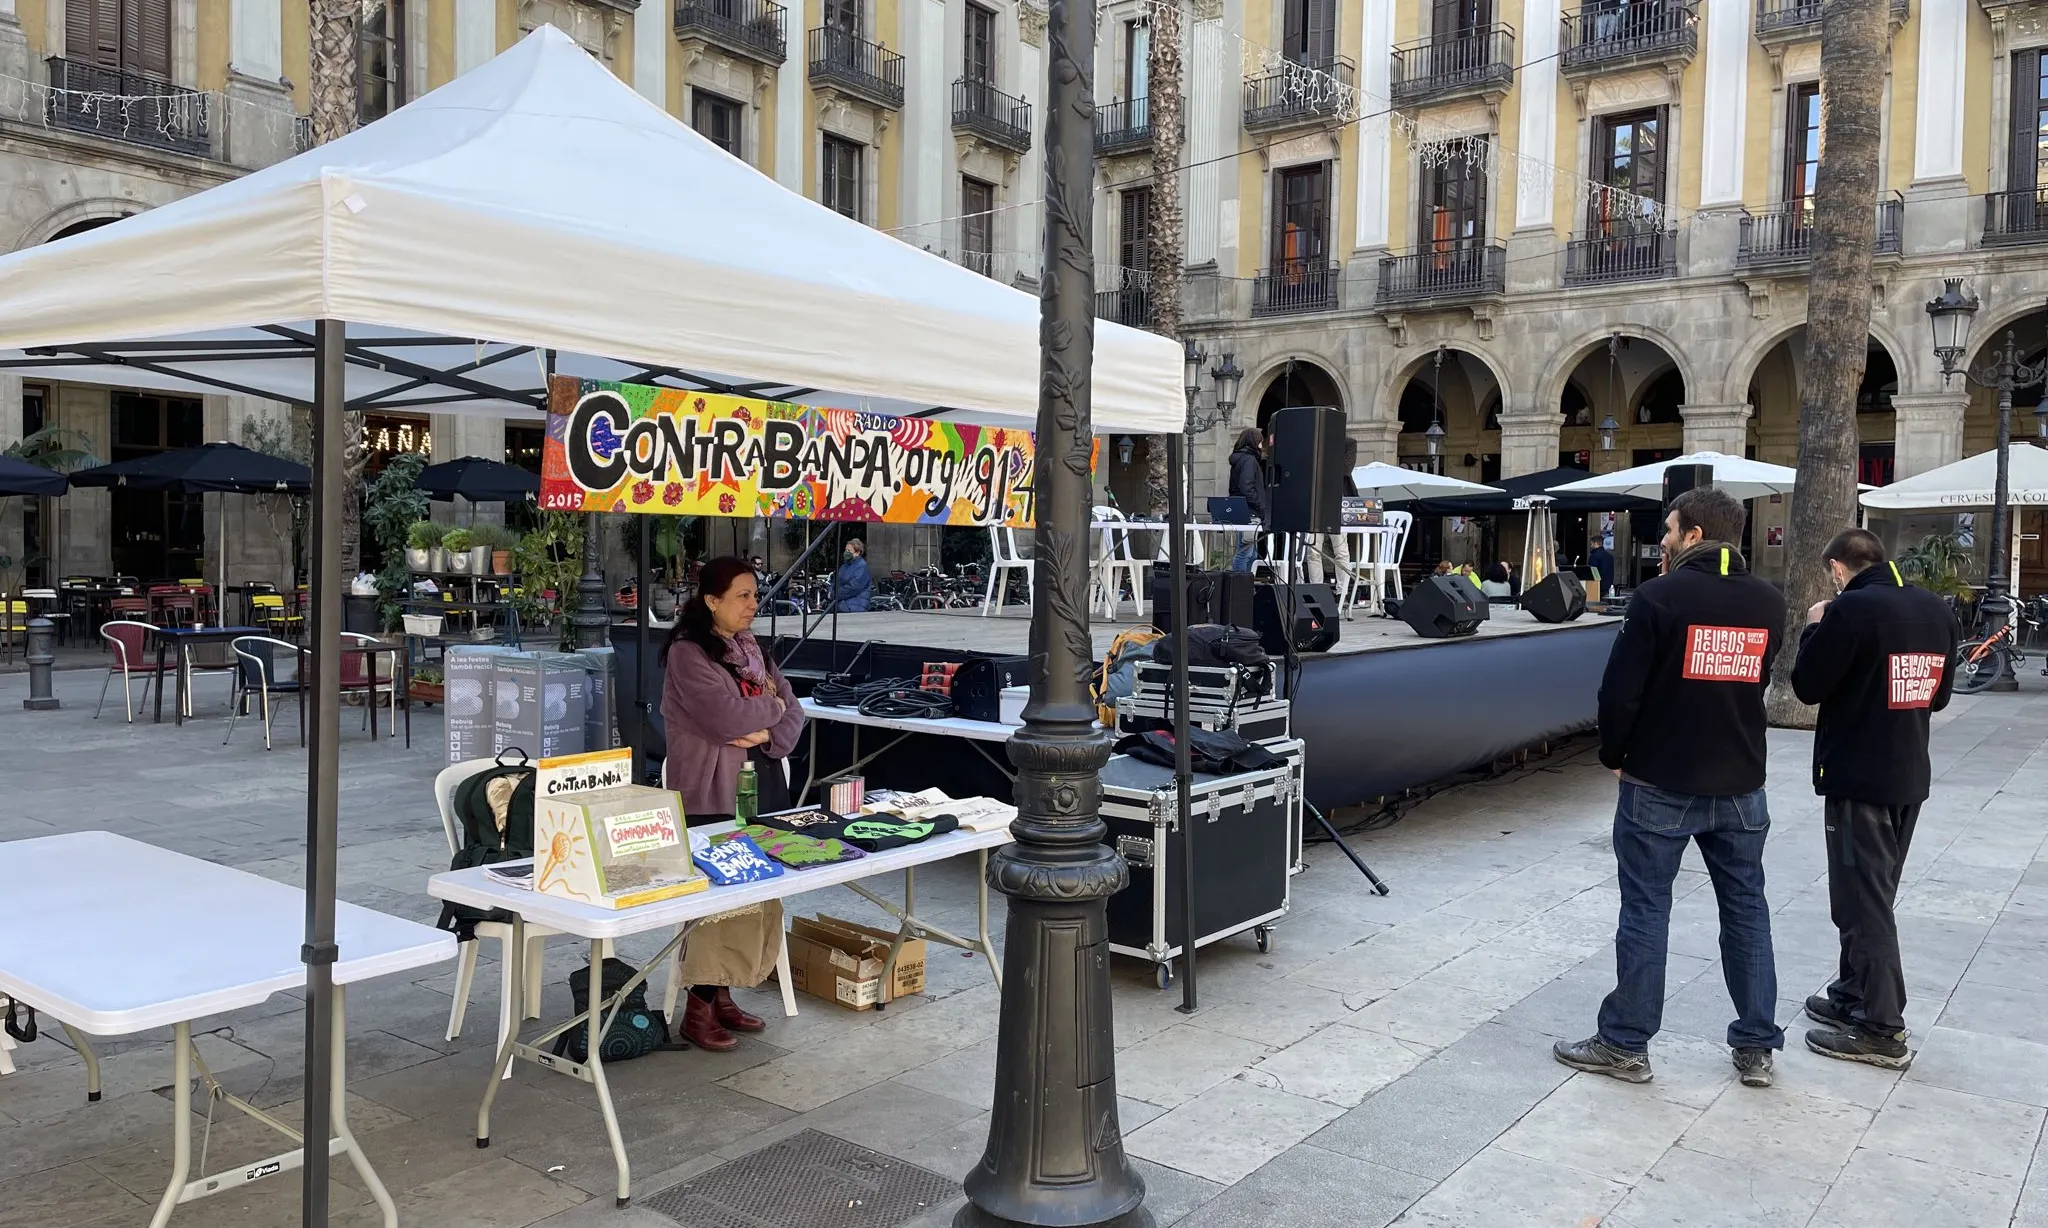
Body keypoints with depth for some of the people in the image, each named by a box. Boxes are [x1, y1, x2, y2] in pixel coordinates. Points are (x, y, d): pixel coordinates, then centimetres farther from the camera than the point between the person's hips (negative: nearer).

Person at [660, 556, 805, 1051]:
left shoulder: (754, 649, 14)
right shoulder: (688, 653, -9)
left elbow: (793, 714, 10)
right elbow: (728, 718, -20)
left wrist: (766, 734, -10)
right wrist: (770, 703, -3)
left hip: (762, 786, 7)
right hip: (711, 793, -7)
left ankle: (722, 995, 21)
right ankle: (698, 1009, 5)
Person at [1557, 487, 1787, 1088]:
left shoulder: (1661, 596, -15)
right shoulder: (1768, 603, 2)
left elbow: (1620, 690, -14)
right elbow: (1756, 683, 12)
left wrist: (1614, 756, 0)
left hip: (1660, 784, -5)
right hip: (1741, 784, 5)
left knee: (1645, 910, 3)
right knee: (1746, 908, 14)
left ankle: (1626, 1045, 10)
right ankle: (1756, 1047, 21)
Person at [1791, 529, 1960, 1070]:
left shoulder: (1850, 609, -18)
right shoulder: (1935, 609, 6)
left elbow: (1807, 686, -13)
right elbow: (1939, 695, 14)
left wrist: (1815, 628, 0)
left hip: (1858, 778, -8)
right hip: (1909, 777, 8)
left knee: (1862, 900, -2)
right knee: (1873, 893, 19)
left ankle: (1883, 1029, 1)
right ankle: (1855, 993, 30)